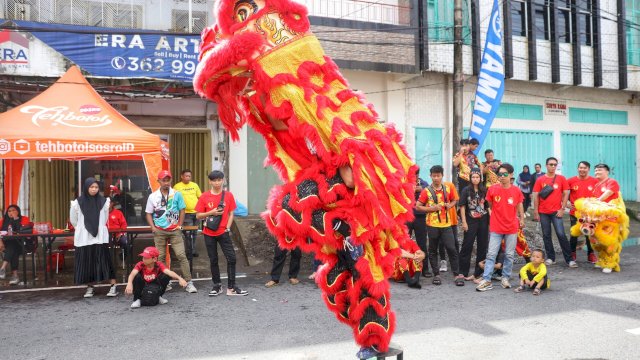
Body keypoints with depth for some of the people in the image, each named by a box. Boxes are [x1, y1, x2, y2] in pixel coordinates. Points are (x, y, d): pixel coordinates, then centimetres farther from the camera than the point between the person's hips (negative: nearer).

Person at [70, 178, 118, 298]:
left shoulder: (103, 201, -2)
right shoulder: (78, 202, -4)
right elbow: (73, 220, 11)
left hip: (100, 237, -1)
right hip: (84, 238, 1)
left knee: (104, 261, -2)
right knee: (86, 262, 5)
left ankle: (113, 286, 0)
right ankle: (90, 287, 16)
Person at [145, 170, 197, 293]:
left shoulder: (177, 194, 0)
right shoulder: (153, 196, 2)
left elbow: (182, 211, 6)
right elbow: (149, 214, 7)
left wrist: (180, 225, -1)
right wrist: (153, 227, -4)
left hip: (175, 230, -1)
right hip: (159, 231, 1)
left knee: (182, 255, -6)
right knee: (160, 257, 5)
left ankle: (188, 282, -3)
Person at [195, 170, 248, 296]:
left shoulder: (228, 195, 0)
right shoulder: (204, 196, -1)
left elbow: (231, 214, 5)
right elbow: (198, 216, 0)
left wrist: (227, 228, -7)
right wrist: (211, 213, -16)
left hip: (223, 232, 0)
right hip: (209, 234, 0)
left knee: (231, 258, -6)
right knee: (213, 260, 8)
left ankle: (231, 287, 3)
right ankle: (217, 286, 21)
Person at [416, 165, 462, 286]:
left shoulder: (448, 188, 3)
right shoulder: (427, 191, -4)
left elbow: (454, 200, 17)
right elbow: (418, 206, -2)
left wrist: (450, 205, -5)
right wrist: (431, 208, -15)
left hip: (446, 224, 1)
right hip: (432, 225, -1)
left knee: (452, 248, -4)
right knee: (433, 250, 7)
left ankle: (457, 275, 5)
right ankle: (436, 275, 18)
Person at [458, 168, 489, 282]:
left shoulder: (484, 190, 4)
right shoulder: (466, 190, -2)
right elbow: (462, 207, -3)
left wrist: (490, 220, 2)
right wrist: (464, 222, -8)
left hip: (483, 221, 3)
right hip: (471, 221, -3)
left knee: (482, 247, 7)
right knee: (467, 246, 0)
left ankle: (478, 272, 17)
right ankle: (463, 272, 5)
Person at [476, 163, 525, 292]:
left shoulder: (516, 191, -3)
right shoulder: (492, 189, -5)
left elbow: (519, 207, 11)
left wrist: (522, 219, 11)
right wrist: (491, 216, 2)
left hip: (512, 228, 1)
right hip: (495, 228, -1)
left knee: (509, 255, 9)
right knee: (491, 254, -2)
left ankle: (505, 278, 22)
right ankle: (486, 280, 0)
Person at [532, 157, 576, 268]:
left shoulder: (561, 179, 3)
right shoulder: (540, 180, 3)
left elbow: (565, 194, 4)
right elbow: (536, 196, 4)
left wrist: (562, 209, -5)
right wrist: (536, 212, 1)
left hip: (556, 212, -2)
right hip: (543, 212, 2)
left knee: (561, 234, -8)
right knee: (546, 235, 7)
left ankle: (569, 259, -2)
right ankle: (550, 258, 17)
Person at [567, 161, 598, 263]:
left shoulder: (595, 181, -3)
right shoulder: (571, 181, -2)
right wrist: (566, 202, -6)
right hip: (575, 212, 0)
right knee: (574, 234, 8)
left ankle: (591, 254, 18)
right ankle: (572, 254, 20)